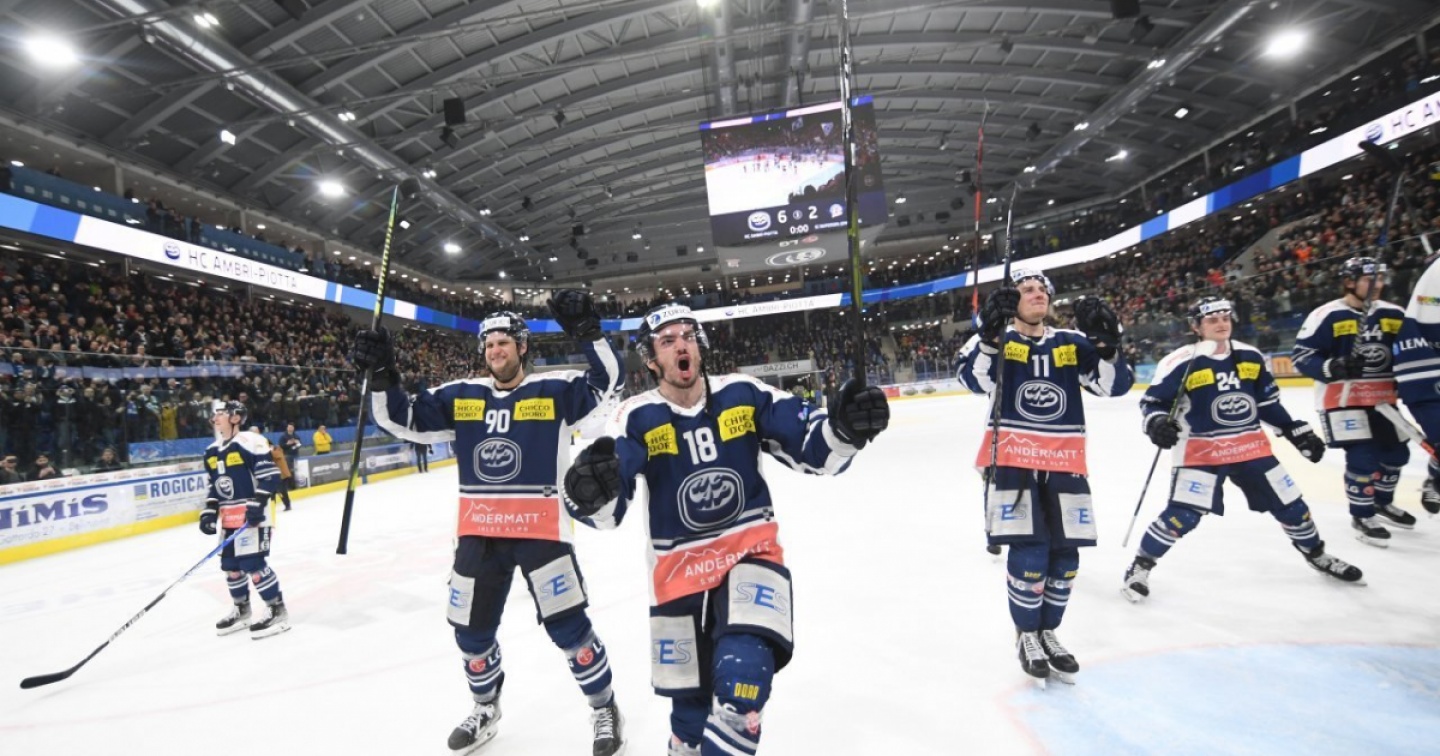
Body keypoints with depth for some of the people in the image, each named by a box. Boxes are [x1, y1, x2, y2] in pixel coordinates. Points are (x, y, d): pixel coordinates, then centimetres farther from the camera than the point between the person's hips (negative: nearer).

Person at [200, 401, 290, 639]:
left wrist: (258, 503, -24)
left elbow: (270, 475, -18)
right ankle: (241, 610, 33)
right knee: (230, 566, 15)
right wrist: (209, 512, 11)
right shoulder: (211, 452, 14)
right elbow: (214, 486, 21)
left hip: (252, 515, -9)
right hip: (228, 518, 9)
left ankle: (278, 612, -2)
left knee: (253, 563, -11)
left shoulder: (249, 442, -14)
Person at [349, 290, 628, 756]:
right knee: (471, 634, 18)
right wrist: (382, 375, -8)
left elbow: (607, 380, -16)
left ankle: (604, 708, 25)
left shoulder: (554, 390, -6)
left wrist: (587, 332, -29)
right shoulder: (459, 397, 5)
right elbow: (401, 420, 7)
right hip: (479, 535, 5)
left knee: (570, 629, -1)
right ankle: (486, 708, 47)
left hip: (541, 531, -4)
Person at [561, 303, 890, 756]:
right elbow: (607, 512, -20)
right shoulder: (637, 418, -12)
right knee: (689, 696, 16)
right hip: (678, 566, 1)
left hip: (751, 547, 0)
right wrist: (590, 491, -44)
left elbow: (812, 449, -6)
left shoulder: (744, 394, -8)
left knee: (742, 673, -23)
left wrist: (844, 428, -27)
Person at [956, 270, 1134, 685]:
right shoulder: (997, 339, 0)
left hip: (1064, 460, 4)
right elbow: (975, 379, -18)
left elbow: (1116, 385, 2)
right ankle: (1027, 635, 14)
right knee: (1029, 550, -10)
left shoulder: (1072, 342, 9)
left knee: (1065, 554, 7)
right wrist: (991, 333, -29)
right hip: (1011, 458, -4)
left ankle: (1047, 632, 29)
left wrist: (1105, 342, -12)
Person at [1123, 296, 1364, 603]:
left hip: (1251, 447, 6)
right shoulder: (1182, 362, -13)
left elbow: (1269, 403, 16)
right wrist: (1156, 423, -29)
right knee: (1182, 515, -16)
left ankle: (1317, 554, 46)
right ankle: (1140, 566, -1)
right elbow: (1152, 401, -10)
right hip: (1201, 451, -5)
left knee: (1289, 503, 15)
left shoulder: (1251, 357, 5)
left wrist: (1300, 432, 16)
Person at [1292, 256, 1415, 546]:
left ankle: (1382, 502, 42)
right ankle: (1362, 516, 10)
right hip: (1342, 400, -7)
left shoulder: (1394, 314, 6)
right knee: (1363, 458, -9)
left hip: (1382, 398, 7)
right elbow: (1300, 356, -14)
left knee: (1396, 453, 18)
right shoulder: (1326, 316, -13)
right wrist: (1332, 368, -29)